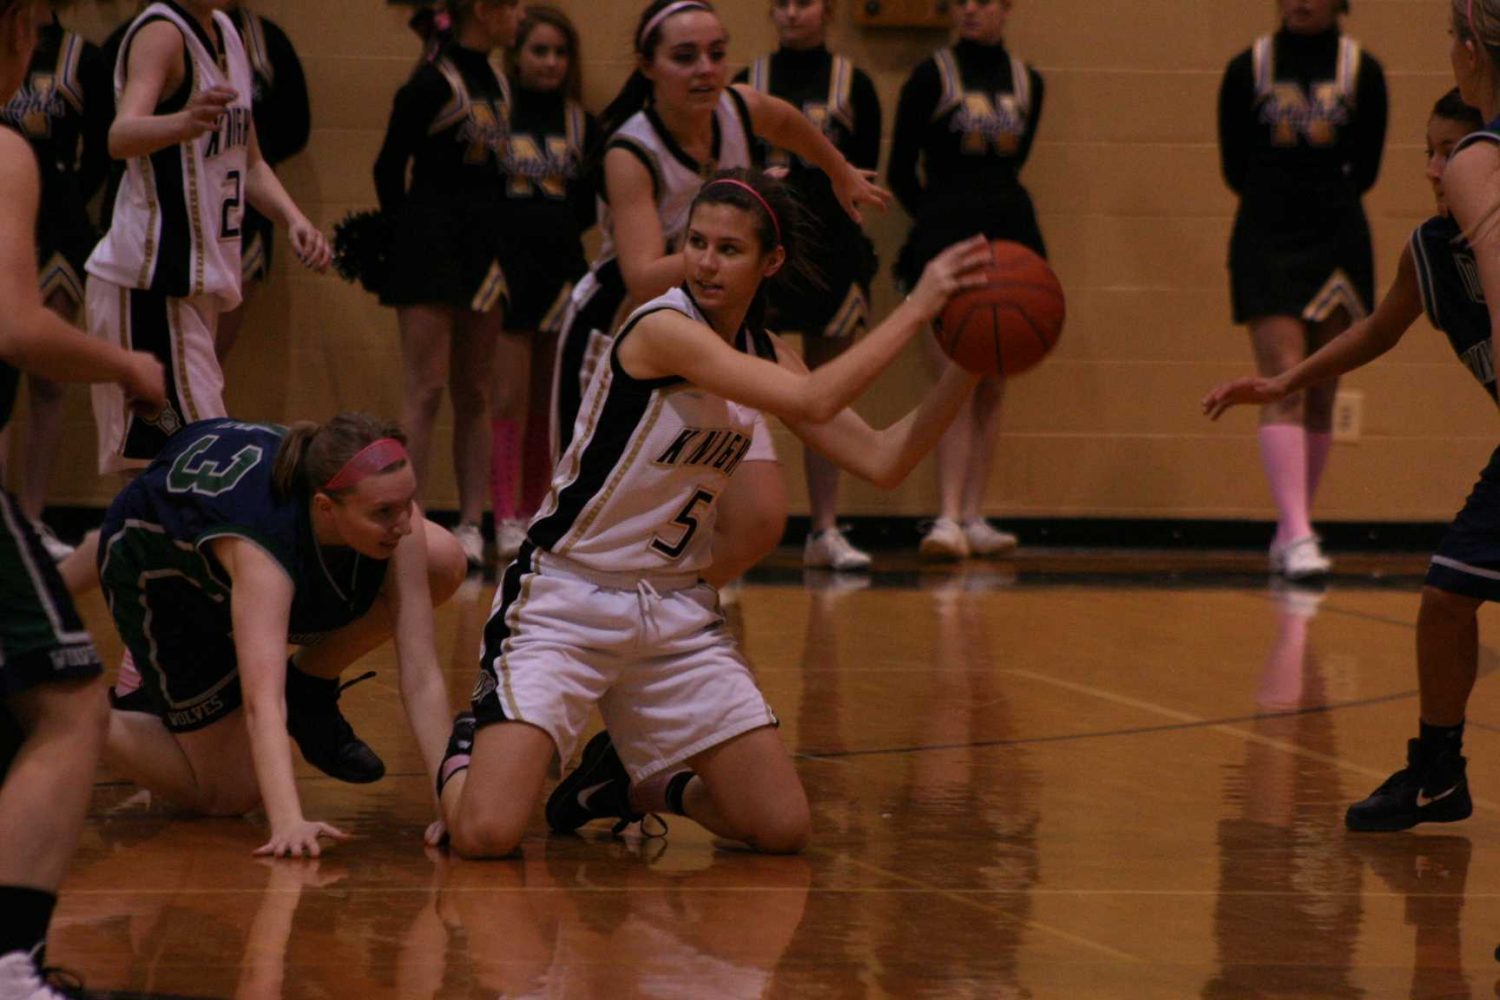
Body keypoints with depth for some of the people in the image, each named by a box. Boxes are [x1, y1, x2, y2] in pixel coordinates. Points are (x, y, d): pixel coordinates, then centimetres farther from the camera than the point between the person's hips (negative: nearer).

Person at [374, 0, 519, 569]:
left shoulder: (496, 83, 11)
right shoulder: (433, 84, -12)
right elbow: (389, 168, -7)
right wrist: (411, 233, 1)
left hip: (484, 251, 8)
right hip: (433, 252, -8)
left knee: (474, 394, 9)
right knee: (427, 392, -8)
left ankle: (470, 526, 12)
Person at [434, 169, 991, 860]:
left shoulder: (764, 356, 5)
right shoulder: (663, 329, -20)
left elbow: (882, 461, 1)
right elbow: (813, 401, -29)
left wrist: (967, 371, -9)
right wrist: (917, 308, -24)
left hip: (678, 610, 7)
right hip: (566, 602, -7)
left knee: (783, 829, -3)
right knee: (487, 834, -21)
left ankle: (633, 780, 25)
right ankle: (469, 749, 17)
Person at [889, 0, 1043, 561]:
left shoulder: (1027, 84, 10)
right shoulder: (931, 78, -2)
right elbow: (900, 172, 2)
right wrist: (938, 220, 7)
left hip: (1010, 236, 4)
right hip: (946, 240, -4)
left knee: (991, 388, 6)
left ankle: (973, 519, 10)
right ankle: (948, 517, -17)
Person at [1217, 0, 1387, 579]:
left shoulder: (1362, 72, 1)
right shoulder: (1248, 70, -1)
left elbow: (1364, 172, 6)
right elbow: (1235, 169, 5)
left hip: (1338, 241, 2)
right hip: (1267, 242, -2)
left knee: (1320, 398, 7)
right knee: (1284, 387, -13)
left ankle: (1291, 529, 19)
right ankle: (1296, 536, -21)